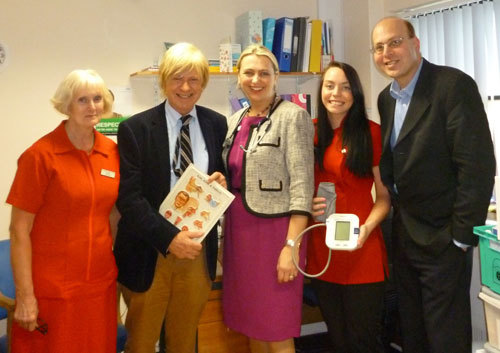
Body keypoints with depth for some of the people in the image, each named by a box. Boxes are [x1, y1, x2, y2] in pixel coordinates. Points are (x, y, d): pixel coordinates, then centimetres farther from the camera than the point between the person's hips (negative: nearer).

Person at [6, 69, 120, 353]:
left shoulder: (112, 151, 2)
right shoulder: (40, 156, -12)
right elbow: (19, 230, -10)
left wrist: (119, 270, 8)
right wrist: (25, 296, -11)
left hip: (102, 284, 5)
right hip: (52, 290, -4)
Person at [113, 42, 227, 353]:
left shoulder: (217, 124, 3)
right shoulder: (135, 128, -7)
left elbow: (226, 177, 13)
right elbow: (128, 196, -12)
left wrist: (222, 182, -11)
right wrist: (169, 237, -21)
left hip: (198, 251, 3)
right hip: (149, 253, -2)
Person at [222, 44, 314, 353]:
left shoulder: (292, 116, -8)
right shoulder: (235, 121, 12)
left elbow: (302, 186, -14)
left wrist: (291, 245, -19)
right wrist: (225, 237, 14)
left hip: (274, 230, -6)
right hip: (239, 231, 7)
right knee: (252, 327, 15)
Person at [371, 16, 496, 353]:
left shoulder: (454, 85, -16)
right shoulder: (387, 98, 7)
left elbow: (478, 166, -20)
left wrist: (462, 237, -18)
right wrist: (394, 215, 6)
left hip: (443, 236, -7)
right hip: (404, 233, 7)